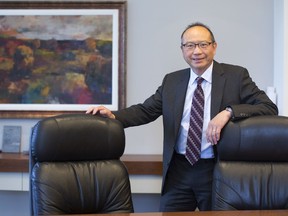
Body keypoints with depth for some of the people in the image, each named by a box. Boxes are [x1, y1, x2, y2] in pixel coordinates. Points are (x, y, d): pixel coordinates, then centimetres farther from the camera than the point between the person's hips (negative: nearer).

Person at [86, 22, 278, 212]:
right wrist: (112, 116, -14)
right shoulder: (171, 81, 8)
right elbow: (145, 111, 5)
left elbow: (269, 108, -10)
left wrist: (228, 112, -25)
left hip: (218, 171, -2)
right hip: (179, 171, 3)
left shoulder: (236, 76, -3)